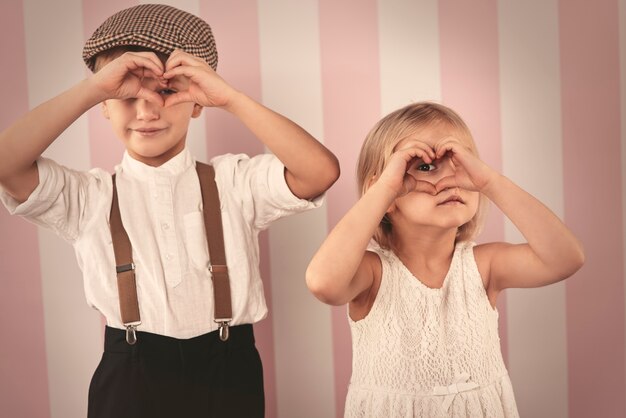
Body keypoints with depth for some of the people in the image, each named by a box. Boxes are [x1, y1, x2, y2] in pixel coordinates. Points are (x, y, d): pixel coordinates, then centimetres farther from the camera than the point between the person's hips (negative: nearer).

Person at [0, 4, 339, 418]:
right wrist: (93, 87, -18)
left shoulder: (237, 181, -2)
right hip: (130, 381, 0)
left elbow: (322, 171, -18)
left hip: (229, 375, 0)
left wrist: (229, 97, -19)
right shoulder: (87, 196, -2)